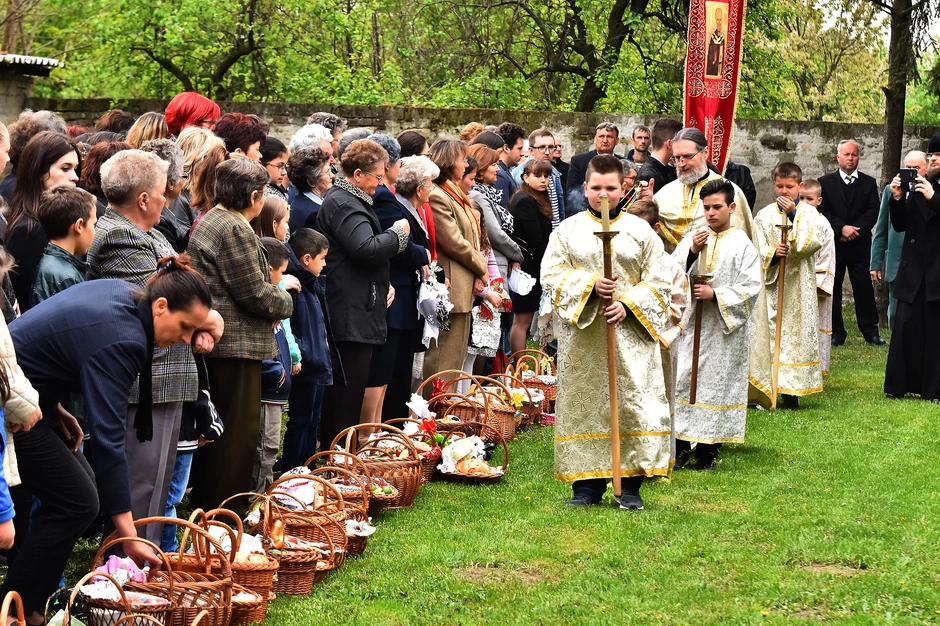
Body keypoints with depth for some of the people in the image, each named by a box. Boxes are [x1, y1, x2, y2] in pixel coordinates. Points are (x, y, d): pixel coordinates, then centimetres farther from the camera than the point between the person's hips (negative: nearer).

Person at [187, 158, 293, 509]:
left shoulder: (209, 221, 15)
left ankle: (204, 504, 25)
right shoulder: (235, 230, -17)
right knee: (239, 432, -4)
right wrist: (284, 301, 1)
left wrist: (272, 297, 12)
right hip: (236, 347, -11)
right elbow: (255, 293, -17)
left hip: (213, 341, 11)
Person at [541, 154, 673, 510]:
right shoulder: (567, 231, 7)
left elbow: (658, 282, 4)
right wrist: (589, 284, -15)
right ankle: (587, 484, 10)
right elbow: (551, 275, 0)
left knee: (633, 402, -5)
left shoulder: (641, 232, 6)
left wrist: (628, 305, -12)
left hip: (629, 335, 0)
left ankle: (630, 486, 2)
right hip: (581, 337, 1)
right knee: (583, 404, 2)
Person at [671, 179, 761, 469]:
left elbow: (751, 288, -7)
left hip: (725, 328, -3)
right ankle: (681, 446, 6)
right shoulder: (691, 239, 7)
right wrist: (693, 252, -13)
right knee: (683, 380, -2)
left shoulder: (743, 245, -2)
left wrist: (716, 294, -16)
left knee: (717, 383, 1)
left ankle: (708, 448, 9)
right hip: (690, 324, 3)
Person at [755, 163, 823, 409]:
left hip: (799, 288, -1)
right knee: (769, 331, -3)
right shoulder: (765, 215, 6)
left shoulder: (808, 212, 3)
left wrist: (794, 214, -17)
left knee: (797, 332, -1)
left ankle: (790, 392, 3)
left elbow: (813, 244, -13)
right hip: (771, 285, 1)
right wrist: (772, 253, -17)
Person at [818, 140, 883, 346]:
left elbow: (873, 212, 1)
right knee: (833, 289, 3)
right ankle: (836, 332, 10)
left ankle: (870, 331, 6)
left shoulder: (869, 183, 9)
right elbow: (823, 211, -3)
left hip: (860, 245, 0)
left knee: (864, 288, -1)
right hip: (833, 244, 0)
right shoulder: (825, 182, 6)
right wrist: (842, 228, -14)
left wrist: (855, 230, -12)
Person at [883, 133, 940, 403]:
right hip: (913, 272, 4)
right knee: (905, 327, 2)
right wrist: (897, 199, -4)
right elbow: (900, 225, 10)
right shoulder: (917, 186, 9)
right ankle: (899, 385, 10)